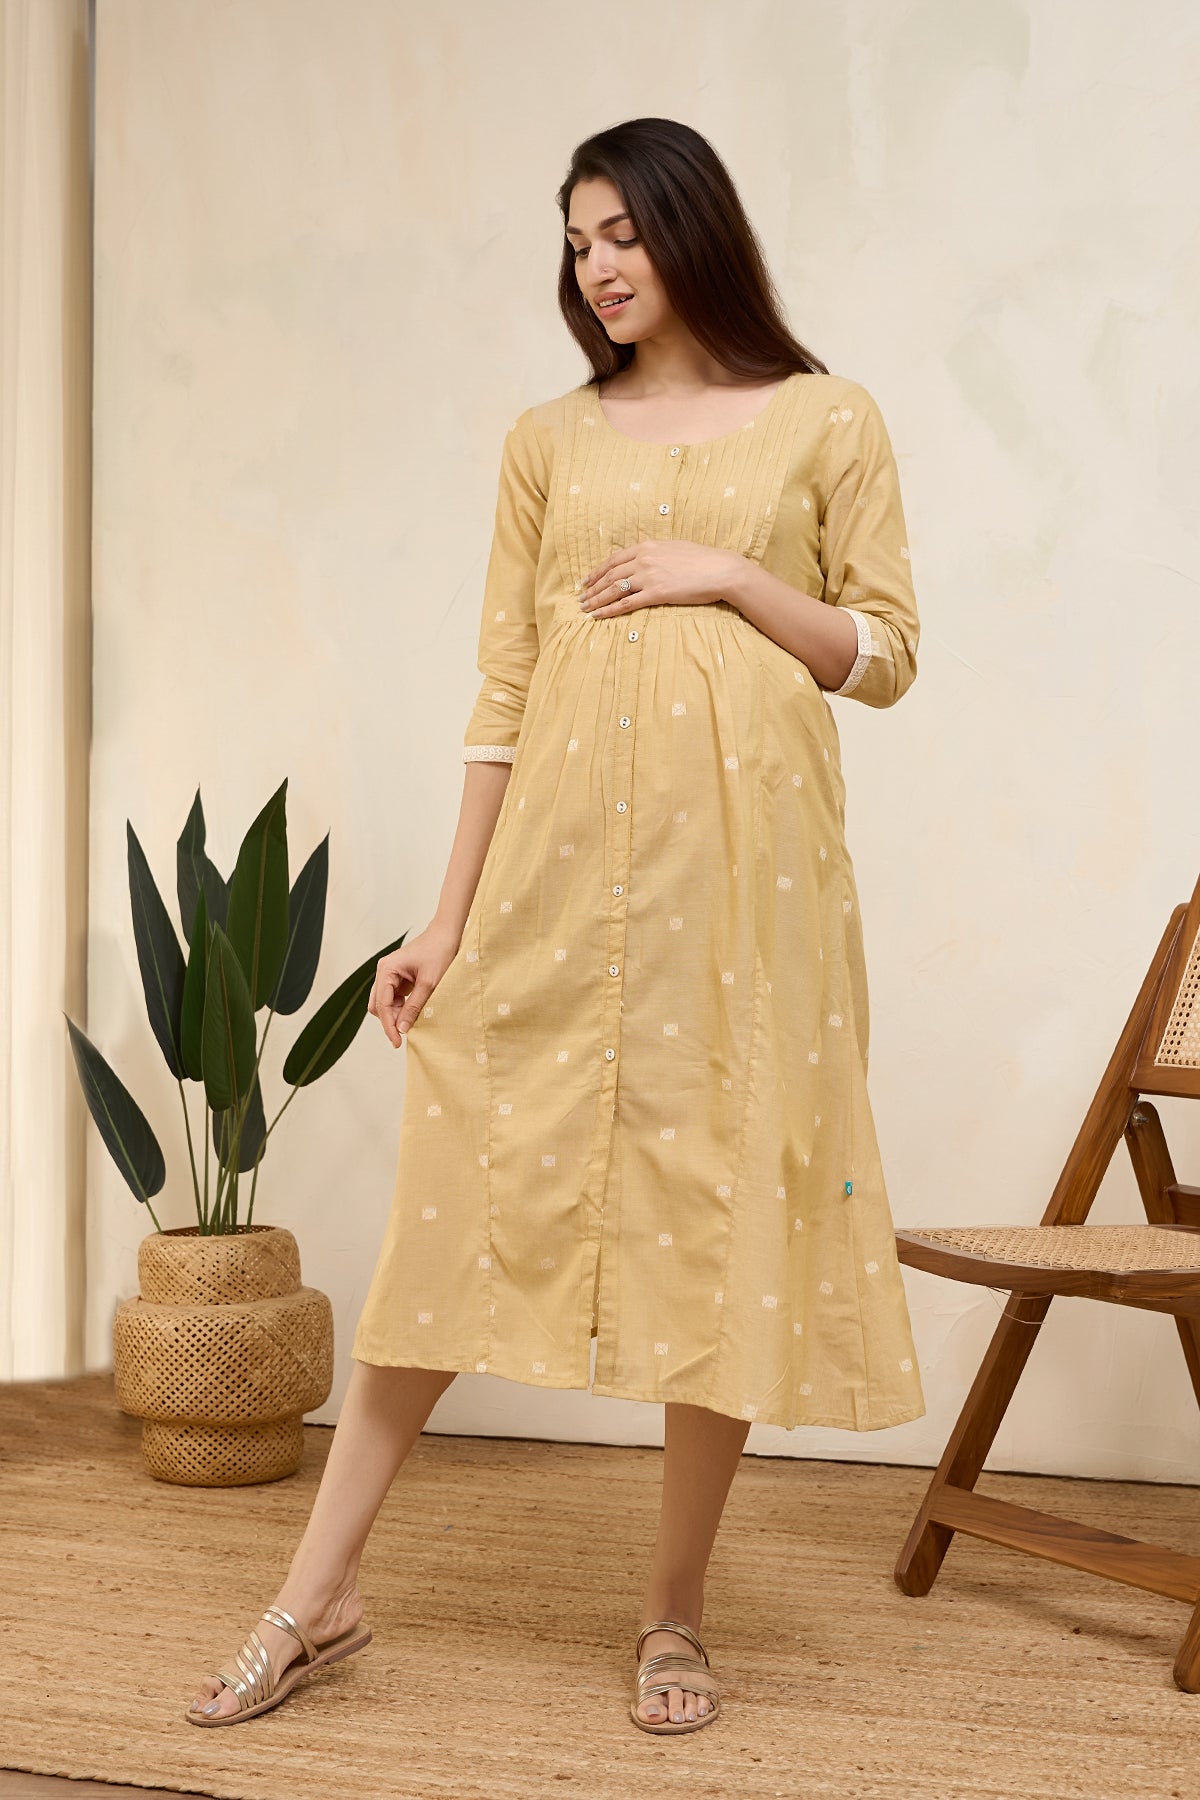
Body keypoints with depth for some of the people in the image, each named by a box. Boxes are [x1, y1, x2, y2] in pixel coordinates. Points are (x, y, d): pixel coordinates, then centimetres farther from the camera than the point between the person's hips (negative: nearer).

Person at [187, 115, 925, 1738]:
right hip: (562, 857, 2)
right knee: (467, 1191, 0)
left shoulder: (826, 422, 7)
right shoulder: (548, 441, 12)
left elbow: (884, 658, 6)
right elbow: (504, 689, 8)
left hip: (741, 853, -1)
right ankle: (317, 1594, 7)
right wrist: (449, 921, 3)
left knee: (726, 1209, 0)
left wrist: (728, 575, -9)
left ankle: (676, 1613, 15)